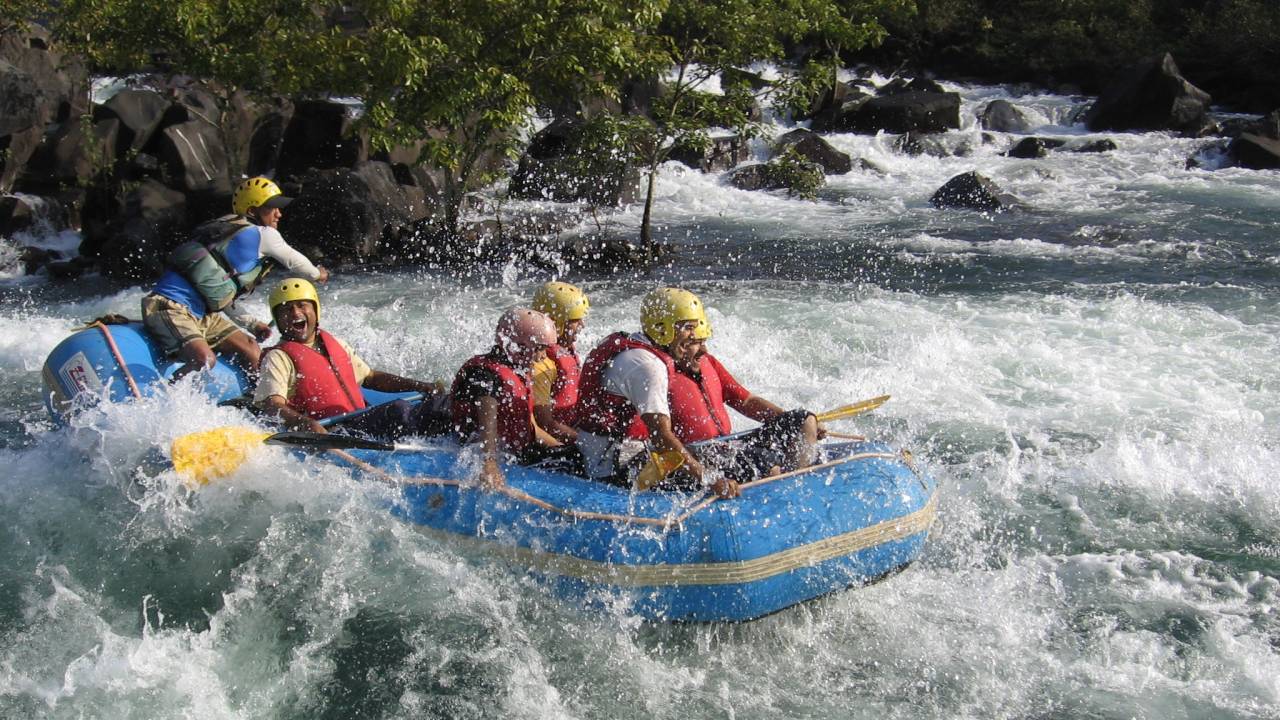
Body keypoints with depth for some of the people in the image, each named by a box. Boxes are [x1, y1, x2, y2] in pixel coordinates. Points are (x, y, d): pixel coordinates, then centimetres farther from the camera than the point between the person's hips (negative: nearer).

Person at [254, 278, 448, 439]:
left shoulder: (336, 345, 23)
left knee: (434, 399, -14)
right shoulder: (278, 357, 1)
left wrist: (421, 386, 16)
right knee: (398, 410, -32)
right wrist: (307, 424, -36)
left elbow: (370, 377, 29)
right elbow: (272, 406, -13)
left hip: (362, 424, 8)